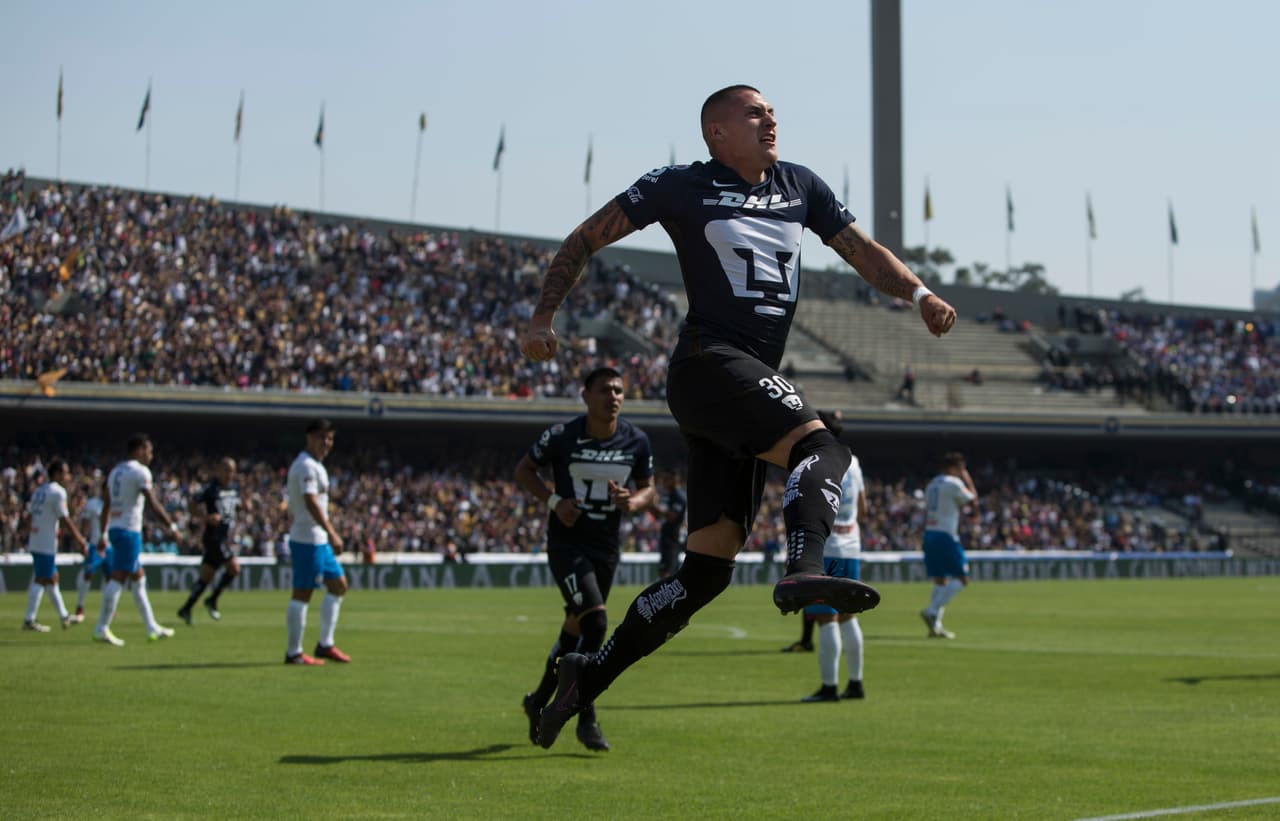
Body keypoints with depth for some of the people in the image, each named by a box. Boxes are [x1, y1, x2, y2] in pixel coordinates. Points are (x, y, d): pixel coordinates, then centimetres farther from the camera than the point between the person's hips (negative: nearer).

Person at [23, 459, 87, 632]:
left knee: (52, 578, 16)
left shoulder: (38, 491, 14)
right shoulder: (58, 492, -12)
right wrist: (78, 538, -10)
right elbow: (64, 519, -15)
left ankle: (64, 617, 24)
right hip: (47, 544, -9)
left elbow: (30, 514, 15)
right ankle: (29, 620, -6)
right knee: (41, 580, -6)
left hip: (35, 540, 9)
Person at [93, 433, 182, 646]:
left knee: (139, 578, 15)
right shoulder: (140, 472, -10)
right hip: (129, 531, -9)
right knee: (118, 578, -8)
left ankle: (152, 627, 19)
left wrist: (103, 535, 22)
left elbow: (107, 506, 18)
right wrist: (173, 527, -9)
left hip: (114, 529, 9)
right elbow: (154, 505, -15)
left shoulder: (115, 471, 16)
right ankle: (102, 628, -9)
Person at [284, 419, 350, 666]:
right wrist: (331, 533, -34)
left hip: (319, 541, 11)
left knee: (338, 585, 14)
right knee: (302, 594, -6)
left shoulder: (313, 465, 17)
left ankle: (325, 645, 17)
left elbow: (293, 508, 23)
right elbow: (311, 502, -28)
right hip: (308, 540, -11)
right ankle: (294, 653, -1)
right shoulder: (306, 466, -15)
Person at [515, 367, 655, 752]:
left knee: (576, 627, 15)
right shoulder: (562, 435, -11)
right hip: (567, 543, -5)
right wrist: (553, 500, -14)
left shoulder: (636, 441, -1)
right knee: (595, 622, -19)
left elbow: (648, 488, 11)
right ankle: (586, 719, -10)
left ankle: (539, 702, 37)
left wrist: (632, 501, -13)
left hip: (606, 547, 5)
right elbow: (523, 470, 2)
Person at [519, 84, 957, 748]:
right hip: (709, 362, -7)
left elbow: (861, 251, 20)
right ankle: (803, 572, -52)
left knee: (707, 569, 2)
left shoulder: (800, 187, 20)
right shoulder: (681, 187, 3)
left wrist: (918, 294, 1)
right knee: (820, 448, -30)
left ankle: (589, 676, 8)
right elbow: (587, 240, 6)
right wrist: (542, 318, -4)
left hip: (752, 381, 7)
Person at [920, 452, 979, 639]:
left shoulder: (933, 484, 17)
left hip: (930, 533, 9)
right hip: (946, 535, -9)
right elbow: (973, 498, 1)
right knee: (961, 579, -4)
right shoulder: (954, 483, -9)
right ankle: (932, 611, -16)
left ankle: (935, 626, 4)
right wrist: (968, 479, 14)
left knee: (940, 580, 11)